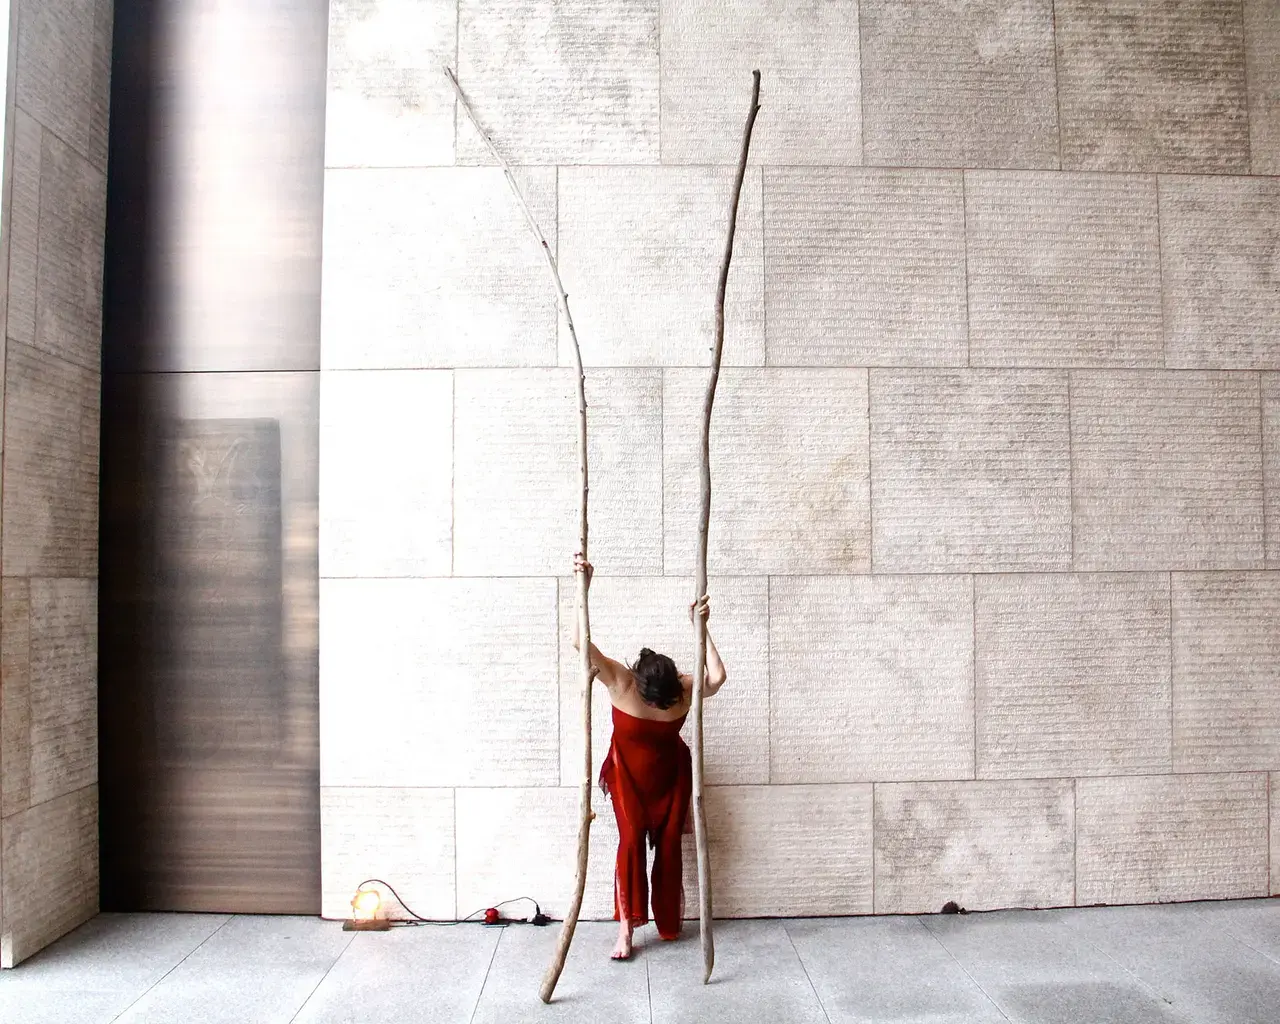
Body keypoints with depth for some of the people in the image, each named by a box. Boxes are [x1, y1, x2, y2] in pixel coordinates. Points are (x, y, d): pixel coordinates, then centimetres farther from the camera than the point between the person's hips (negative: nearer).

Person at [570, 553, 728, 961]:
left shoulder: (685, 688, -23)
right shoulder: (619, 682, -28)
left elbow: (717, 676, -42)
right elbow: (581, 643, -38)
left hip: (671, 774, 2)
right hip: (628, 773, -2)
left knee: (669, 844, 5)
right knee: (631, 839, -15)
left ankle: (668, 922, 23)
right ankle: (626, 928, -11)